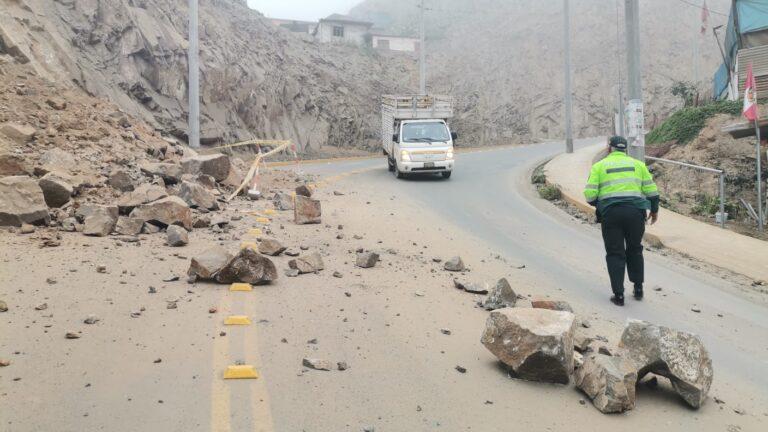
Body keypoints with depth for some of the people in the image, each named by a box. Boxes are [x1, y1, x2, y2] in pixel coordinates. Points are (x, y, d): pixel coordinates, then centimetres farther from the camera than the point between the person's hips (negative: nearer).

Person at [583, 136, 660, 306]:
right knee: (634, 250, 21)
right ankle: (638, 288, 24)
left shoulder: (599, 166, 6)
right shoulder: (638, 164, 11)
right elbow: (651, 190, 8)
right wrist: (654, 210, 22)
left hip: (610, 214, -2)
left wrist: (599, 204, 18)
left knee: (615, 254, 6)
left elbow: (590, 194, -2)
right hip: (635, 212, 2)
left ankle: (618, 294, 3)